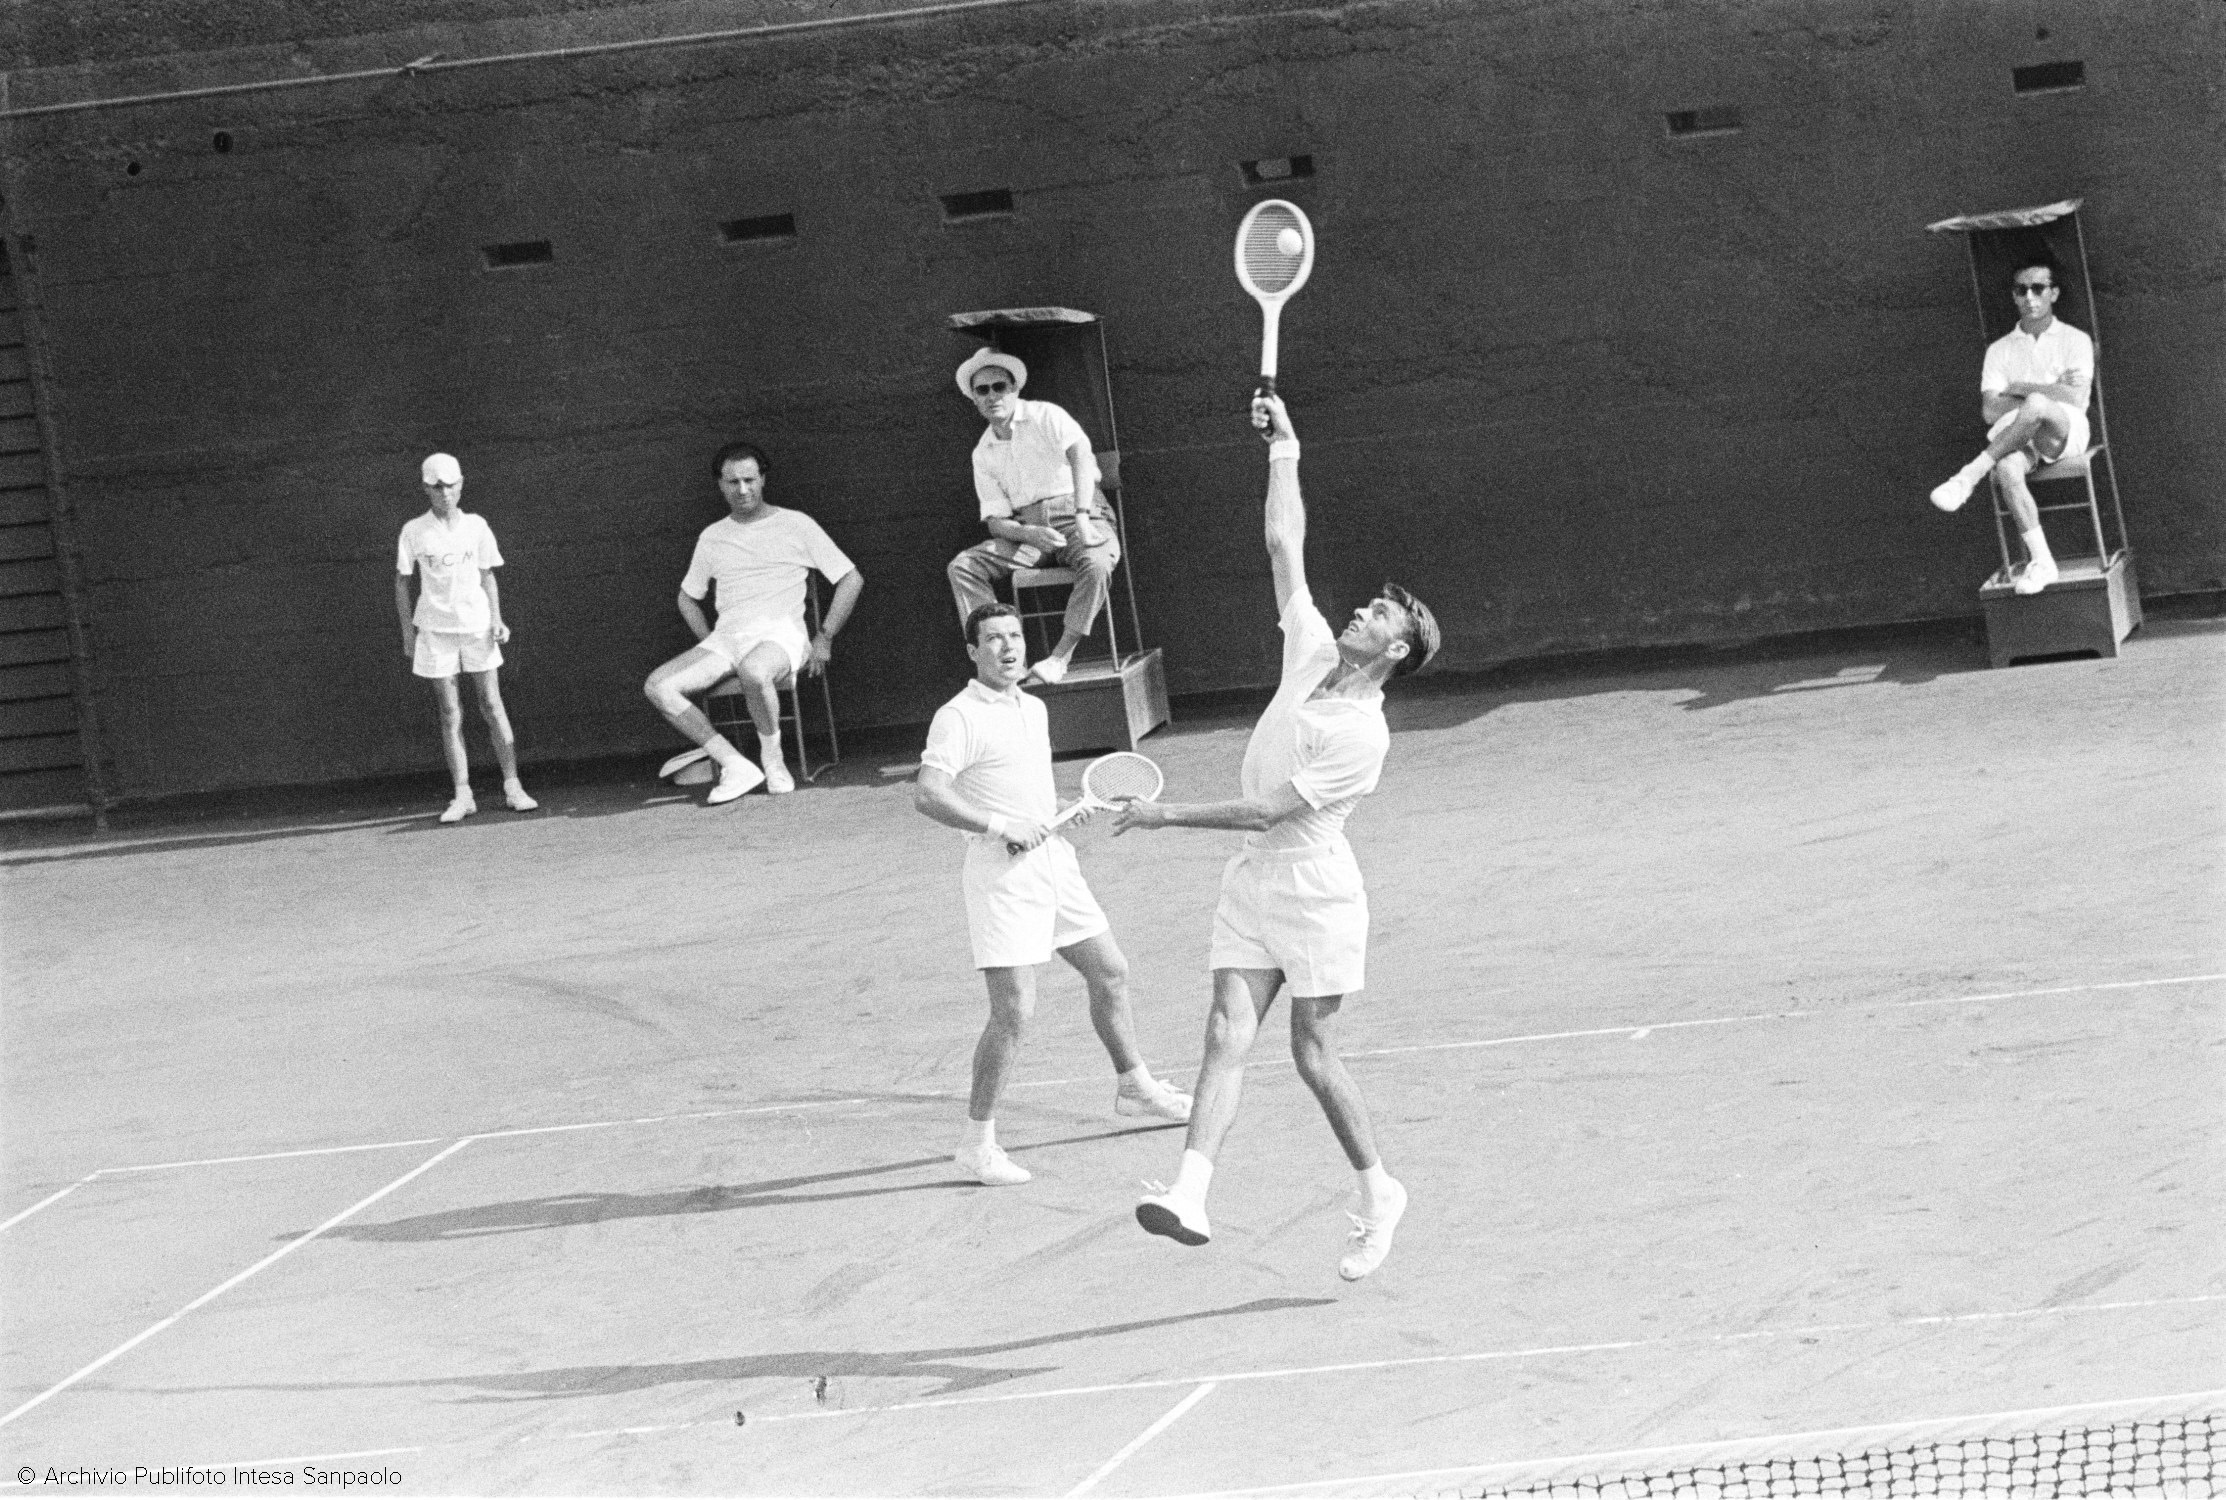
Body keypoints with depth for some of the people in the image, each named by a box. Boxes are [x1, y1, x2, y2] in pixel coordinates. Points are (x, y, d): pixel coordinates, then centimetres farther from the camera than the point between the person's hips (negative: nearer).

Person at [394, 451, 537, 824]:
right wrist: (408, 632, 2)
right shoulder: (414, 532, -1)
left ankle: (513, 786, 4)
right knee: (450, 715, 0)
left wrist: (496, 619, -2)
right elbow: (402, 582, 5)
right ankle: (462, 795, 1)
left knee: (492, 705, 1)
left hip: (476, 625, 1)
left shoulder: (476, 527, 4)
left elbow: (487, 577, 9)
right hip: (435, 627, -1)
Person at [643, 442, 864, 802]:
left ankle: (773, 760, -18)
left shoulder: (795, 525, 7)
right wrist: (708, 643, 15)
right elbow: (687, 597, 32)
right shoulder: (712, 538, 19)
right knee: (657, 687, -21)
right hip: (726, 637, 5)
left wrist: (824, 638, 0)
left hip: (780, 634, -5)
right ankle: (735, 765, -24)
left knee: (753, 671, -42)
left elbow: (851, 579, 7)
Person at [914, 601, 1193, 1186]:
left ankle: (1134, 1087, 39)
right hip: (1001, 871, -8)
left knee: (1110, 973, 19)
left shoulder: (1034, 709, 15)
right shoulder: (959, 717, -12)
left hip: (1052, 858, 8)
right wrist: (999, 825, -27)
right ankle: (977, 1141, -3)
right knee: (1013, 1012, -12)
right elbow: (928, 794, -23)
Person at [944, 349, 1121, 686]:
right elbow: (995, 520, 5)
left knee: (1097, 563, -38)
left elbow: (1080, 455, -20)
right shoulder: (983, 453, 12)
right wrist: (1030, 534, -19)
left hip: (1077, 519, -4)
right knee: (962, 567, -16)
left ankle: (1061, 656, -31)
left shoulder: (1045, 416, -2)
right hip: (1027, 529, 4)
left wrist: (1082, 517, -35)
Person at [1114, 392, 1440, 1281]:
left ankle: (1379, 1193, 19)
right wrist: (1284, 451, 9)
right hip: (1252, 885, 7)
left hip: (1315, 895, -7)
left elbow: (1267, 810, -19)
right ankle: (1190, 1192, -21)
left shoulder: (1362, 737, -17)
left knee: (1312, 1052, 0)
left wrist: (1170, 815, -17)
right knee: (1228, 1034, -7)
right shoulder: (1313, 654, 5)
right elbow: (1285, 548, 10)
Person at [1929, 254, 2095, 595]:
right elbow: (1990, 410, 2)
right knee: (2008, 467, -36)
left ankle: (1970, 476, -35)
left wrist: (2021, 389, -4)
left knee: (2034, 406, -39)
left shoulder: (2074, 341, 8)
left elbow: (2075, 398, -8)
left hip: (2065, 431, -2)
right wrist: (2050, 390, -4)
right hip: (2016, 440, 2)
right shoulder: (2000, 350, 15)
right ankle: (2040, 561, -35)